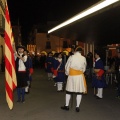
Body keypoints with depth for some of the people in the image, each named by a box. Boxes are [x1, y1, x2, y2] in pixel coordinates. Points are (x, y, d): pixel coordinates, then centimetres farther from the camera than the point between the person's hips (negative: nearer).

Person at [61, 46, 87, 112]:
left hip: (71, 75, 0)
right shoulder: (83, 58, -3)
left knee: (69, 91, 12)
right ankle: (77, 107, 8)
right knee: (79, 91, 6)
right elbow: (84, 68, 3)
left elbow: (67, 67, 0)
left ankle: (67, 106, 21)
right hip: (79, 76, 0)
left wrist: (67, 73, 15)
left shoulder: (71, 57, -6)